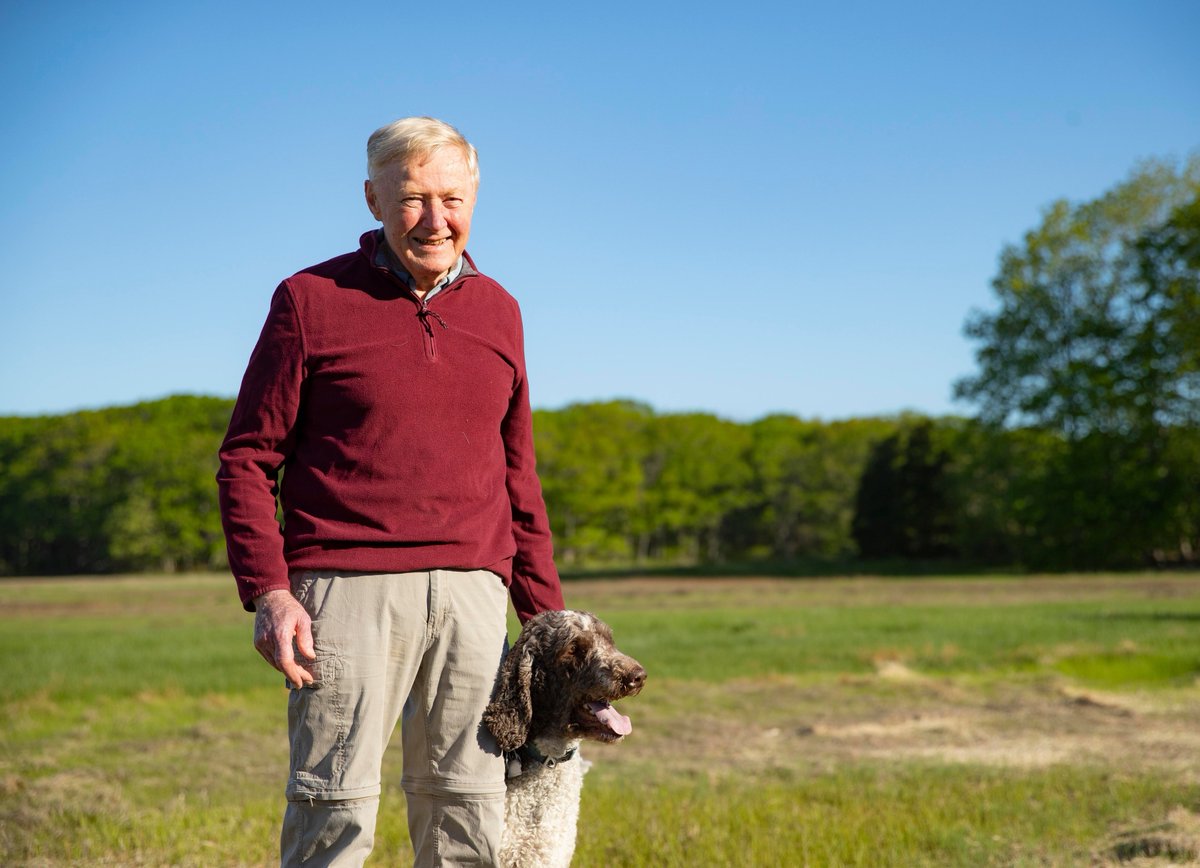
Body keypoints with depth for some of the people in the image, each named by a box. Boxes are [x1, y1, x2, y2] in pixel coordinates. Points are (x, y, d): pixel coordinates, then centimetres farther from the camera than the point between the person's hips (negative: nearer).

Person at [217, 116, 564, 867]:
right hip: (347, 586, -4)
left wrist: (545, 611, 17)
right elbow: (247, 457, 2)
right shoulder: (311, 300, 2)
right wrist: (267, 591, -10)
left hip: (470, 591, 4)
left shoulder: (498, 310, 15)